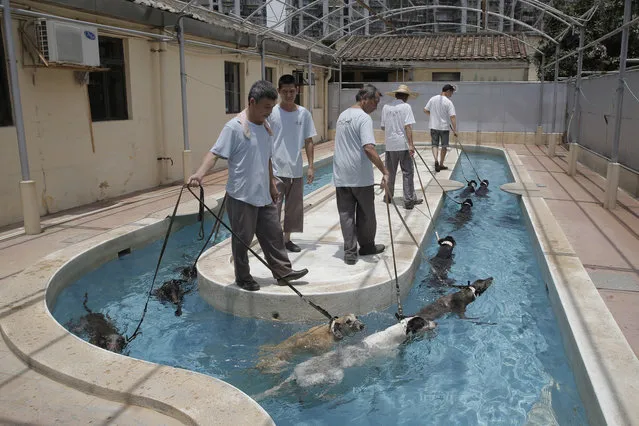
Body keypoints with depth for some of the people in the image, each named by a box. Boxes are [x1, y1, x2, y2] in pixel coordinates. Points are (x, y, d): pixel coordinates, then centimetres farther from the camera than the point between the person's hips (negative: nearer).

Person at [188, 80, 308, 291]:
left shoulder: (266, 128, 10)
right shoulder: (234, 127, -14)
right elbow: (214, 153, -20)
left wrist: (272, 185, 22)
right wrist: (199, 173, -35)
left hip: (264, 196, 7)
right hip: (241, 197, -7)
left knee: (273, 234, 12)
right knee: (242, 239, 6)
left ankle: (283, 272, 24)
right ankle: (243, 278, 22)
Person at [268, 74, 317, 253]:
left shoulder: (304, 114, 3)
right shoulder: (272, 113, -6)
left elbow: (308, 142, 7)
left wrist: (311, 167, 4)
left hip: (296, 170, 4)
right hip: (275, 170, -3)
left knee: (294, 208, 13)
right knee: (273, 207, -2)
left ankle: (287, 239, 28)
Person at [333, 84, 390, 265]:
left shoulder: (342, 115, 13)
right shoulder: (364, 118, -14)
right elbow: (369, 149, -26)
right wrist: (385, 172, -27)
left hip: (341, 176, 6)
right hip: (361, 177, -6)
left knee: (346, 215, 6)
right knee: (366, 215, 12)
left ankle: (350, 252, 5)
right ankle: (367, 246, 26)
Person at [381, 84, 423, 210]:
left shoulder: (386, 107, 7)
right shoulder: (406, 107, -6)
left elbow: (383, 127, 13)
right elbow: (408, 126, -14)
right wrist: (411, 144, -16)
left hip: (390, 145, 5)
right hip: (403, 144, -4)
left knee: (390, 172, 16)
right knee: (407, 173, 1)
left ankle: (388, 196, 27)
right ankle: (409, 200, 1)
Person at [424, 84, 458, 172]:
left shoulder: (433, 99, 0)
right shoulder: (448, 102, -13)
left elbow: (425, 110, 7)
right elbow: (452, 117, -18)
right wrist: (455, 130, -14)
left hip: (433, 126, 3)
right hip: (444, 127, -3)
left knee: (435, 144, 9)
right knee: (444, 146, 12)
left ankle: (436, 160, -15)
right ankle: (441, 164, 19)